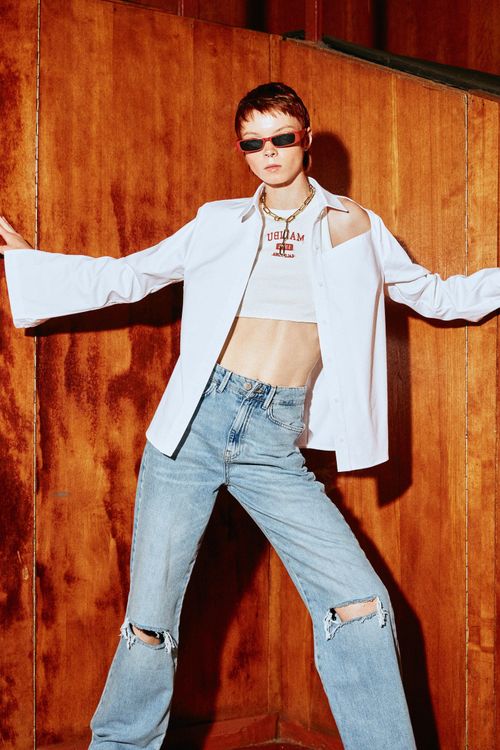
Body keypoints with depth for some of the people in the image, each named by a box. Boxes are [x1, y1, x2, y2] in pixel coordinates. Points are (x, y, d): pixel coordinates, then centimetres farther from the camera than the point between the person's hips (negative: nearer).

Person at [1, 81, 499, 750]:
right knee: (150, 622, 2)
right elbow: (124, 277, 17)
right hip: (196, 420, 0)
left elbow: (436, 295, 21)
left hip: (276, 446, 0)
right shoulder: (221, 223, 11)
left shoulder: (354, 226, 12)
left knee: (361, 605, -13)